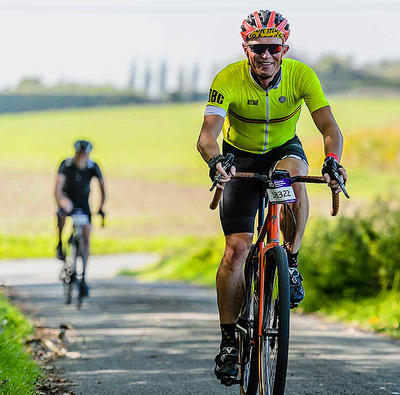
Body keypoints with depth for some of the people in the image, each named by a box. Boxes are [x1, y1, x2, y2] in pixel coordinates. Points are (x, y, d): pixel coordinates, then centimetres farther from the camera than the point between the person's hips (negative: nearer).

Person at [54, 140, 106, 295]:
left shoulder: (93, 167, -16)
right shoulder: (66, 164, -22)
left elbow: (102, 188, -14)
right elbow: (58, 188, -30)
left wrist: (101, 208, -26)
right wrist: (60, 205, -44)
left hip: (83, 203, 2)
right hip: (68, 199, -2)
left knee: (86, 238, -8)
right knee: (66, 206, -40)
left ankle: (82, 278, -2)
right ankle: (60, 245, -23)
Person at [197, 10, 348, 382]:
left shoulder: (301, 75, -22)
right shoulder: (228, 80, -25)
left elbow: (329, 126, -28)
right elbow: (208, 133, -35)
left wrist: (332, 160, -49)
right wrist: (215, 160, -57)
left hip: (284, 149, 1)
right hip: (241, 158, -1)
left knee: (293, 174, -38)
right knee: (237, 247, -12)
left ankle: (291, 262, -17)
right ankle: (229, 342, -2)